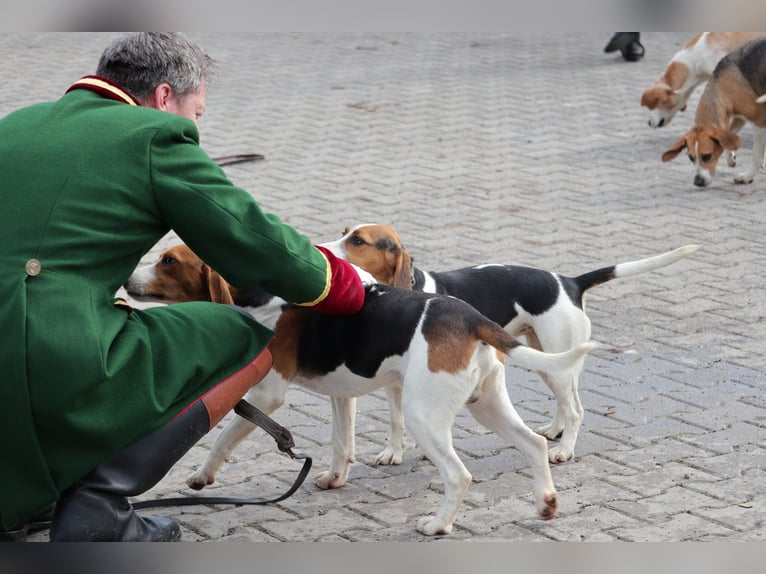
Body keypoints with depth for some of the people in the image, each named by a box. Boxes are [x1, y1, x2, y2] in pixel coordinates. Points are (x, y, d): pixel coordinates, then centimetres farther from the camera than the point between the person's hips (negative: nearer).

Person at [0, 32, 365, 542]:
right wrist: (349, 286, 22)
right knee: (248, 341, 10)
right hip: (56, 373, -8)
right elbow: (266, 252, 3)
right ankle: (98, 505, 2)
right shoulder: (156, 136, 1)